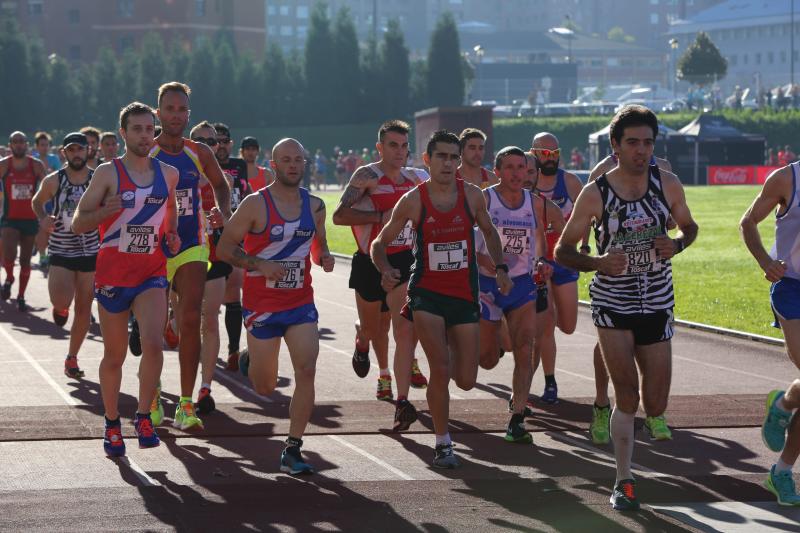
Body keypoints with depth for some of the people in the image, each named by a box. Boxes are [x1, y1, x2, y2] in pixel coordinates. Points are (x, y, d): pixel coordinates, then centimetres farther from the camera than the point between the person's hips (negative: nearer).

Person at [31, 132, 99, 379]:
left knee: (83, 308, 4)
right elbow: (37, 201, 13)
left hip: (90, 252, 1)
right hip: (60, 251, -1)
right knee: (62, 301, -21)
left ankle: (72, 358, 21)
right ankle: (60, 308, 18)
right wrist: (42, 219, -7)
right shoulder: (53, 181, -5)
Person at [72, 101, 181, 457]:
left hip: (152, 272, 2)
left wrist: (172, 236, 9)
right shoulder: (108, 173, -5)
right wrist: (108, 209, -22)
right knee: (114, 356, 9)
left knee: (153, 344, -20)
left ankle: (144, 417, -5)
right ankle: (112, 425, 25)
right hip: (113, 273, -2)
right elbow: (77, 224, -5)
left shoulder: (168, 174, 6)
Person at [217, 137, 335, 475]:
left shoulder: (315, 206, 5)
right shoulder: (256, 204, -10)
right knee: (265, 388, 7)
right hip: (262, 304, -3)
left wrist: (324, 257, -3)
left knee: (307, 371, -14)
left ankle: (292, 451, -6)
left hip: (301, 302, 3)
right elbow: (224, 248, -8)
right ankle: (251, 361, 45)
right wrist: (260, 265, -21)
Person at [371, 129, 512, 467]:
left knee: (466, 381, 3)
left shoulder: (472, 195, -1)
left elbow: (488, 231, 18)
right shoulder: (413, 200, -7)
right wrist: (385, 269, -18)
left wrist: (500, 267, 5)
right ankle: (443, 444, 2)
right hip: (427, 292, -3)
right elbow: (380, 242, 1)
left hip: (464, 293, 3)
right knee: (440, 370, -15)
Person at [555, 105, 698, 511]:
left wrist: (677, 244, -9)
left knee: (655, 405, 4)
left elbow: (689, 227, 14)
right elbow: (562, 251, -3)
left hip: (657, 304, 2)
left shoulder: (667, 184, -3)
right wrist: (598, 262, -22)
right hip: (612, 303, -2)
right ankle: (624, 482, 5)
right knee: (627, 397, -9)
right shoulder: (595, 194, -9)